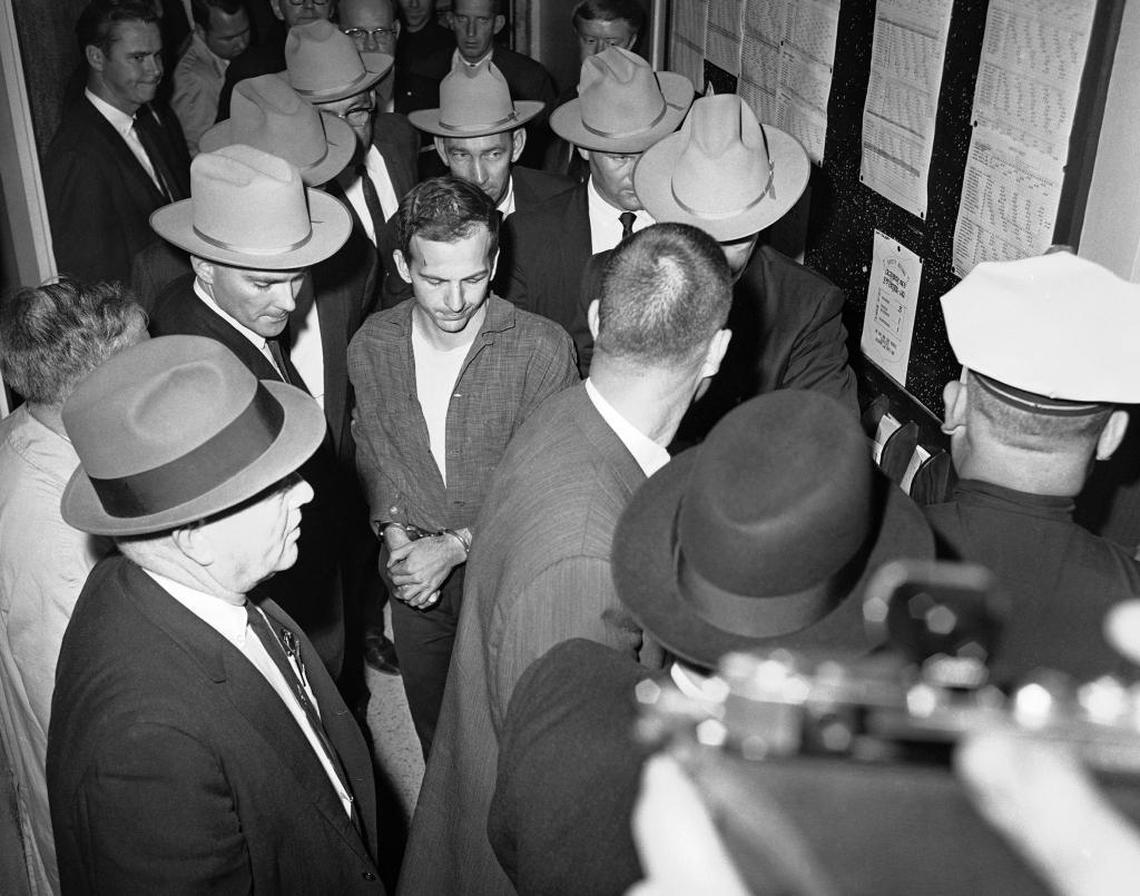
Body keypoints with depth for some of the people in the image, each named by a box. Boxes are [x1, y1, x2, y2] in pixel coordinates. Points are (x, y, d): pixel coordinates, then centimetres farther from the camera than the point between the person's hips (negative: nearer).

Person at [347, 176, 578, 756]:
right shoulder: (372, 345, -8)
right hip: (411, 576, 3)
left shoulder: (542, 349, -20)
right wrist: (394, 531, -11)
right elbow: (371, 452, 5)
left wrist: (457, 546, -20)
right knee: (432, 725, 24)